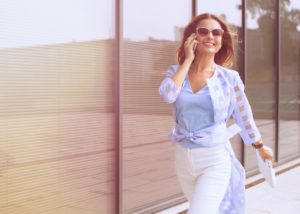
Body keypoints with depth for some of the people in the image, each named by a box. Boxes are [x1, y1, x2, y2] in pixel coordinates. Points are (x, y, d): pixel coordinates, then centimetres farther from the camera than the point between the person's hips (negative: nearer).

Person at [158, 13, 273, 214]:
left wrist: (261, 147, 17)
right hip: (183, 158, 3)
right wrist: (188, 59, -14)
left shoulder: (230, 77, -6)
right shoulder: (176, 72, -1)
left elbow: (244, 116, 6)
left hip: (215, 160, -3)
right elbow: (168, 95, -23)